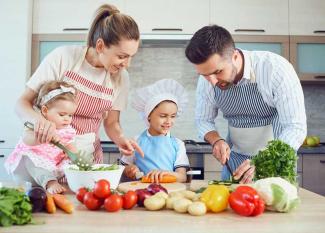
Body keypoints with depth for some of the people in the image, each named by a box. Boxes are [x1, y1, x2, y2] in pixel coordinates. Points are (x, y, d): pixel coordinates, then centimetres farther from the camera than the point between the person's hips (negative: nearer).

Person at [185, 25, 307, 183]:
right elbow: (203, 120, 3)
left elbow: (296, 128, -26)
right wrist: (216, 141, -18)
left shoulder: (276, 69, -26)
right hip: (235, 160, 4)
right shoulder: (207, 79, -12)